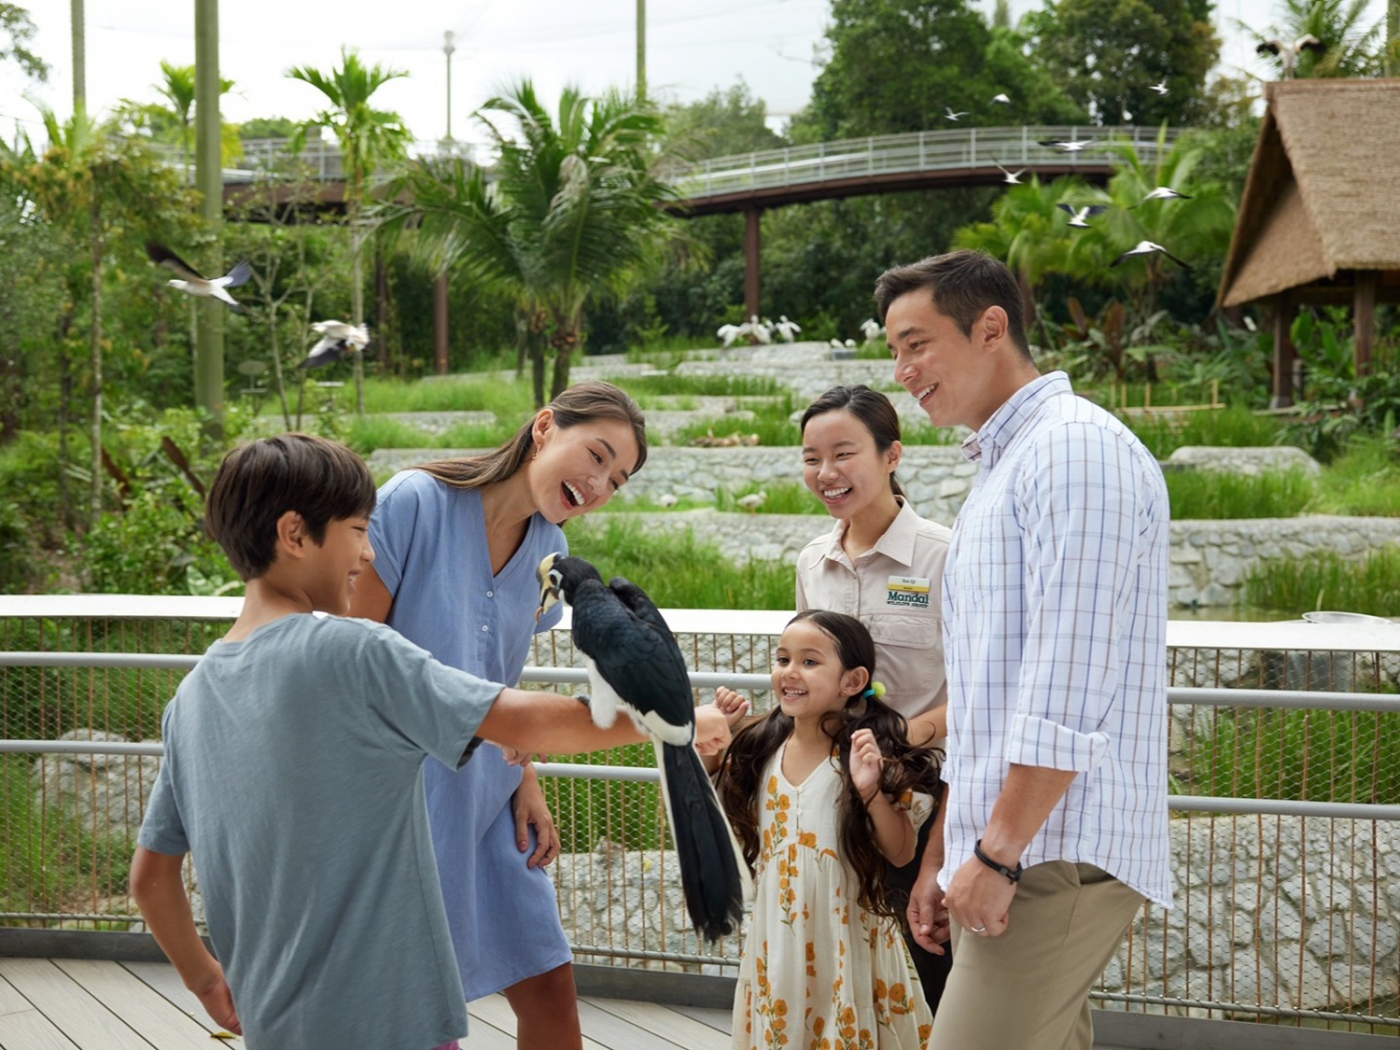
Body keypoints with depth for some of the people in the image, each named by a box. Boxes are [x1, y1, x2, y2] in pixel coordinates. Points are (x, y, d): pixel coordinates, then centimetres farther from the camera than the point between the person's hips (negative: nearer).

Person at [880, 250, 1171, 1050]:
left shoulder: (1077, 449, -11)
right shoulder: (999, 469, 21)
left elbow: (1068, 691, -19)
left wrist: (998, 854, -19)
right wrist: (943, 857, 21)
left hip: (1058, 859, -9)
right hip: (1009, 855, 9)